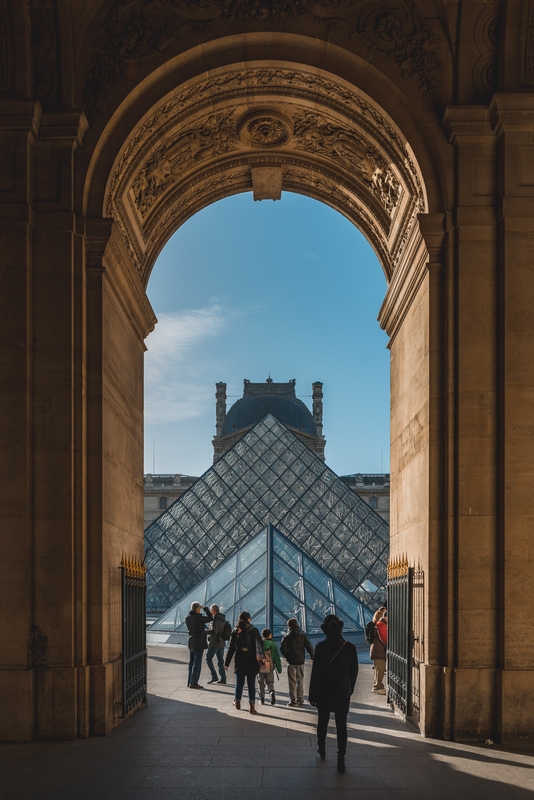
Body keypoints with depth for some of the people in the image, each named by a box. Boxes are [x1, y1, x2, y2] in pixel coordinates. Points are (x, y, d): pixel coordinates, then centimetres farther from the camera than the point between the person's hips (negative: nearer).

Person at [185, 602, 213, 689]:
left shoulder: (187, 618, 3)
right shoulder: (198, 617, -19)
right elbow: (210, 618, -8)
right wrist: (205, 608, 1)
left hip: (191, 643, 8)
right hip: (199, 643, -8)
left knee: (192, 662, 15)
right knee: (197, 663, -3)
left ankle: (189, 682, 19)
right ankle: (193, 683, -4)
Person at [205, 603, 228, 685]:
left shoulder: (215, 620, -17)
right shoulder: (223, 619, 9)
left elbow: (213, 631, -28)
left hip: (214, 643, -8)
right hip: (222, 643, 8)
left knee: (208, 658, 3)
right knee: (220, 661, 12)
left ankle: (214, 676, -4)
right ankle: (222, 678, 12)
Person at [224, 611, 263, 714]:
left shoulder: (235, 632, -1)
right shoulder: (254, 630, -4)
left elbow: (231, 648, 0)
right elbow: (261, 645, -4)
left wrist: (227, 663, 3)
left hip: (240, 662, 1)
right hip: (252, 662, -1)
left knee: (239, 682, 15)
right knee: (251, 683, 1)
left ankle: (237, 701, 29)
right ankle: (252, 705, -3)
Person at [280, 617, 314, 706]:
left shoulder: (287, 636, -5)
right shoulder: (303, 635, 3)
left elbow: (283, 649, -11)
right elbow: (309, 646, -2)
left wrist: (286, 656, 6)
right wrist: (312, 656, 8)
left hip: (291, 660, -3)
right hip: (301, 660, 3)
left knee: (292, 681, 2)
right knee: (300, 680, 13)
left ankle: (292, 700, 2)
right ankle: (299, 699, 16)